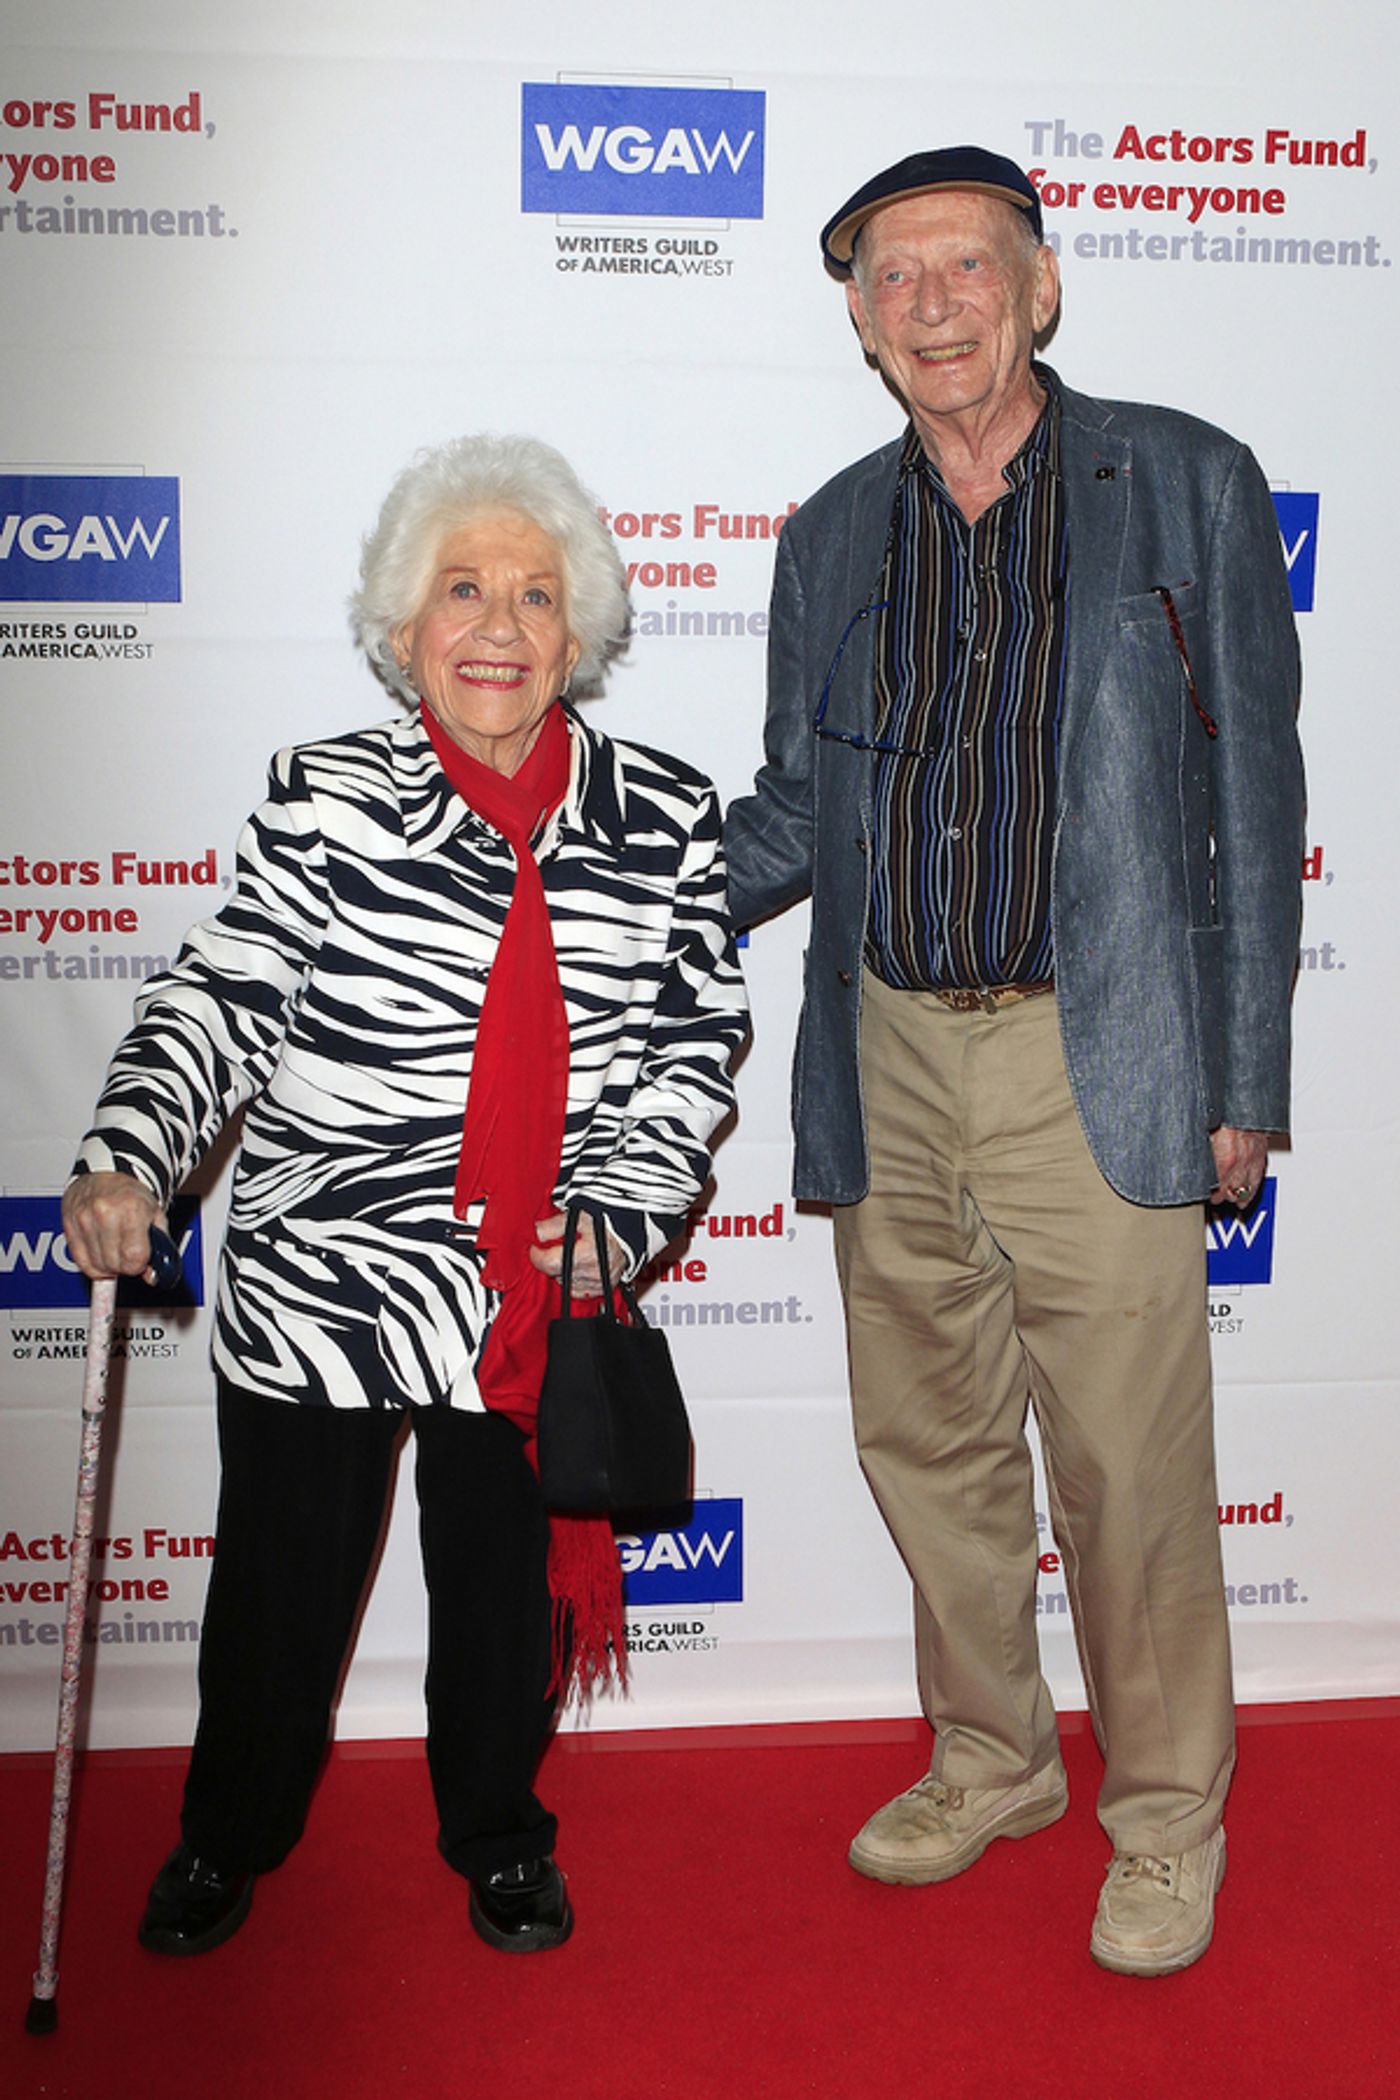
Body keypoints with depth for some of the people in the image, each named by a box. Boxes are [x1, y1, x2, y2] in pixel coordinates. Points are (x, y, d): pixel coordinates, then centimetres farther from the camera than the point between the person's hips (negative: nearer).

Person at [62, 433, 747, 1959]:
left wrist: (623, 1210, -9)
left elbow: (696, 1039, 3)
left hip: (535, 1300, 2)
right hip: (313, 1286, -1)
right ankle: (230, 1834, 42)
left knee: (508, 1587, 17)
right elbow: (219, 997, -7)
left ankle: (496, 1830, 44)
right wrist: (127, 1158, -21)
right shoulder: (324, 802, -5)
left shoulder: (663, 817, 0)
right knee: (281, 1588, 14)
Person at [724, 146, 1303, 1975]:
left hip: (1096, 1069, -4)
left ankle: (1164, 1819, 25)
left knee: (1128, 1474, 2)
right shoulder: (834, 533, 11)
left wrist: (1248, 1086, -3)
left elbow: (1252, 796, 0)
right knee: (929, 1448, 14)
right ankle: (990, 1763, 36)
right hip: (889, 1068, 4)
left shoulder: (1186, 486, 1)